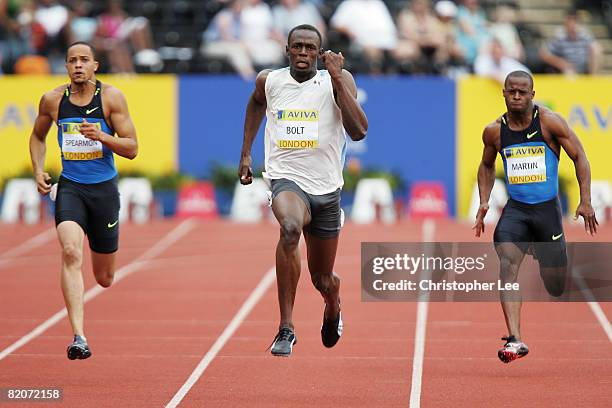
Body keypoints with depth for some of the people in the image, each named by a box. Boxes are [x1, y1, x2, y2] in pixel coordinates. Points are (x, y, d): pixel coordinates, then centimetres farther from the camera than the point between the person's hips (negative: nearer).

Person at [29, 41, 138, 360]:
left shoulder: (111, 97, -5)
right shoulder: (52, 100, 1)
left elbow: (132, 148, -5)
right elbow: (38, 136, 19)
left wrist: (101, 136, -22)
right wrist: (38, 170, 4)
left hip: (104, 189, 0)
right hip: (69, 187, 0)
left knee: (104, 279, 10)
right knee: (71, 253, -26)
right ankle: (79, 337, -30)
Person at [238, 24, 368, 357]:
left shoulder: (337, 80, -4)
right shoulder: (269, 81, 2)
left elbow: (359, 132, -18)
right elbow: (256, 104, 27)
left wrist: (337, 79, -21)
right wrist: (246, 152, 24)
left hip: (326, 187, 1)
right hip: (286, 178, -1)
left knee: (323, 279, 13)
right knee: (290, 228, -37)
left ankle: (333, 308, 54)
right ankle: (286, 328, -35)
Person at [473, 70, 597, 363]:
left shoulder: (549, 122, -8)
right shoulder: (494, 131, 1)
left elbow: (579, 157, -3)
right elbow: (487, 166, 20)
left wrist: (585, 201, -10)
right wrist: (484, 202, 6)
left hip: (547, 208, -1)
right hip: (515, 209, 1)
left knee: (556, 284, 7)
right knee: (507, 266, -23)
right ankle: (515, 340, -29)